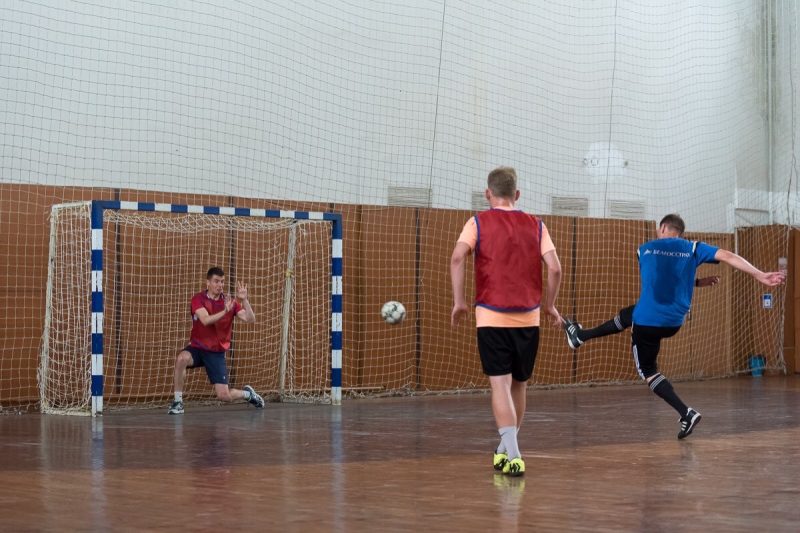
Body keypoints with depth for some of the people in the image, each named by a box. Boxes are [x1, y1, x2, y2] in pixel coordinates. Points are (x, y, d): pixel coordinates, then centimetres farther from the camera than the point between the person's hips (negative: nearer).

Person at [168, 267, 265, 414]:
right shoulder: (198, 299, -9)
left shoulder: (229, 301, -2)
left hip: (217, 352, 1)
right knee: (181, 359, -36)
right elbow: (205, 320, -26)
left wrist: (244, 300, -22)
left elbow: (250, 319, -9)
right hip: (198, 347, -1)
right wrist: (224, 311, -38)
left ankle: (247, 393, 27)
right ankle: (178, 402, -22)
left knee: (224, 396, -8)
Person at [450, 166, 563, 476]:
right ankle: (505, 450, 29)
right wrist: (549, 305, 11)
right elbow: (555, 268, -2)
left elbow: (457, 258, -13)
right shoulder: (535, 226, 8)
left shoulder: (478, 223, 3)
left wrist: (459, 302, -6)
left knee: (501, 385, -4)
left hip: (491, 316, -2)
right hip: (528, 318, 2)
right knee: (518, 386, 16)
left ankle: (513, 457, -16)